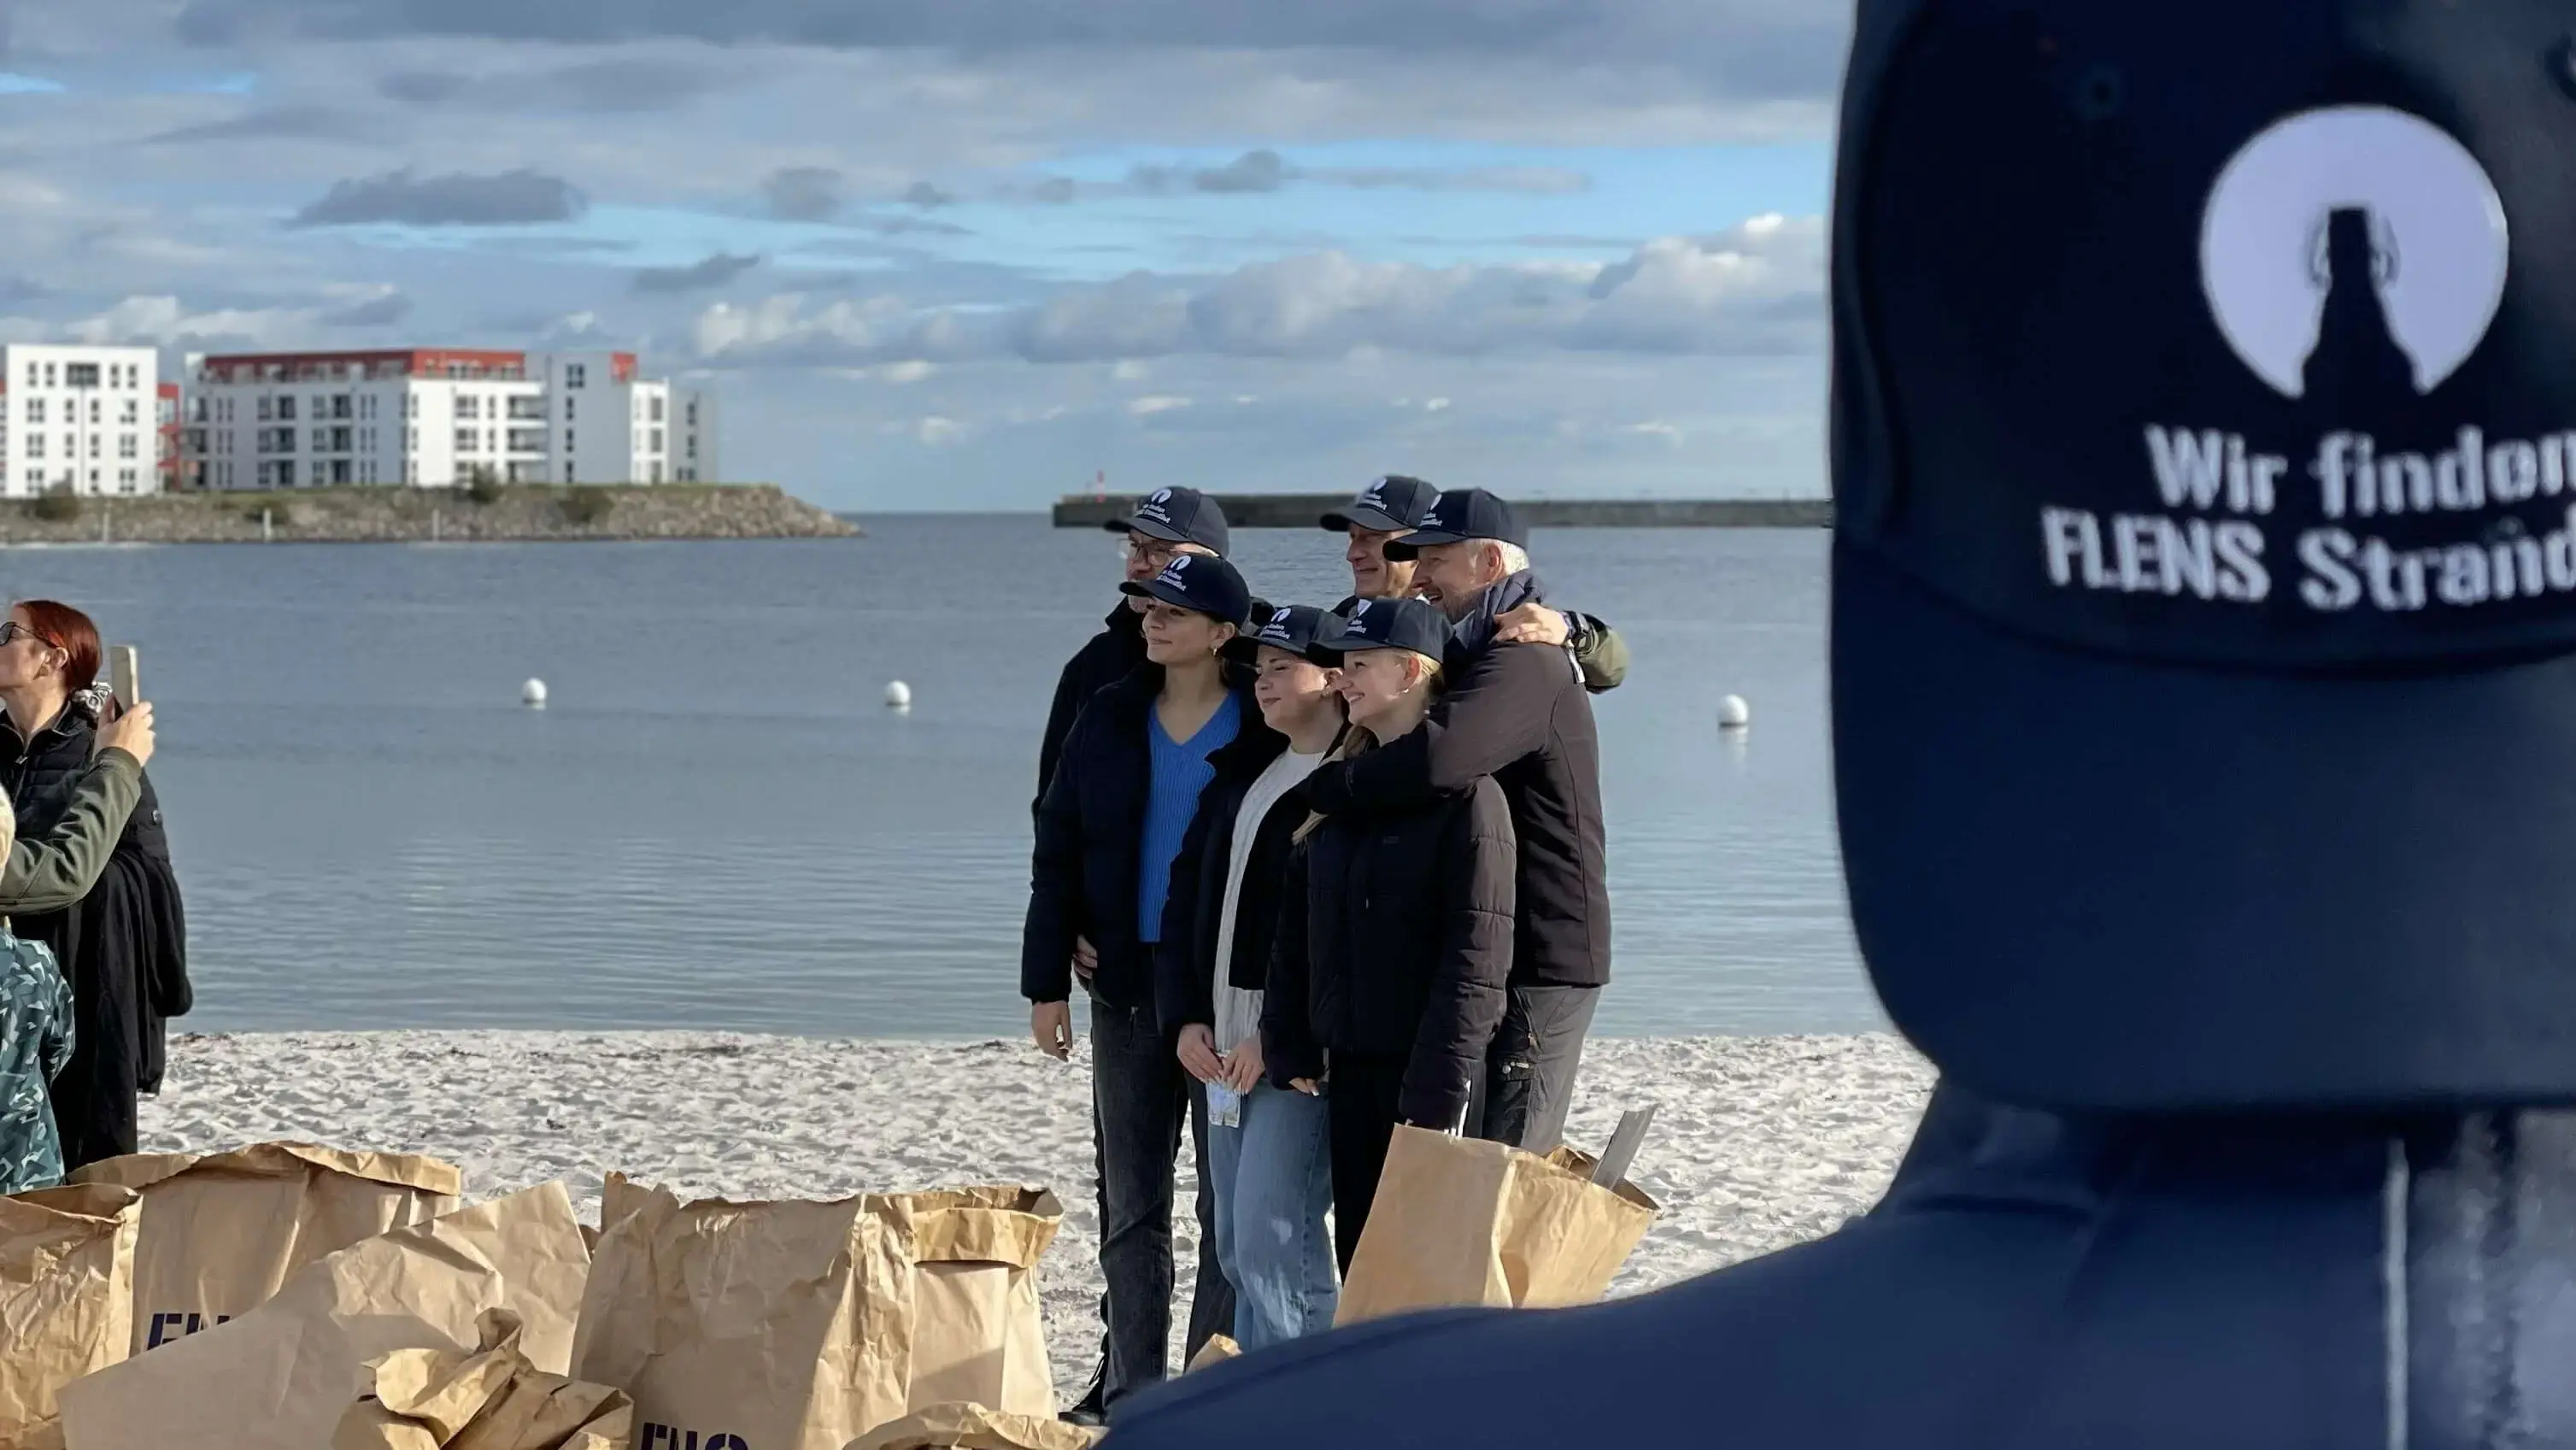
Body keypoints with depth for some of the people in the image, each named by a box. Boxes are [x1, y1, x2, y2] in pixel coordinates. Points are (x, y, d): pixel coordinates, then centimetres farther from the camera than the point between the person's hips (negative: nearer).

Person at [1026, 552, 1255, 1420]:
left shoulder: (1265, 731, -6)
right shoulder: (1109, 721, 6)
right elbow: (1058, 852, 8)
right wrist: (1047, 983, 3)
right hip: (1127, 985, 4)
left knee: (1232, 1203, 2)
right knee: (1130, 1207, 9)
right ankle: (1132, 1393, 16)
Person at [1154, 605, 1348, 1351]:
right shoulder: (1241, 771, 17)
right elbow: (1187, 892, 17)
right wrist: (1185, 1017, 6)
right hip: (1221, 1041, 9)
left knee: (1273, 1231, -13)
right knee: (1237, 1246, 10)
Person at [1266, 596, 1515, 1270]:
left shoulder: (1465, 794, -10)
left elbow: (1476, 956, -15)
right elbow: (1297, 929, 13)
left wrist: (1436, 1094, -20)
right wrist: (1290, 1047, 5)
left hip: (1427, 1064, -7)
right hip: (1350, 1063, 7)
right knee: (1359, 1259, 9)